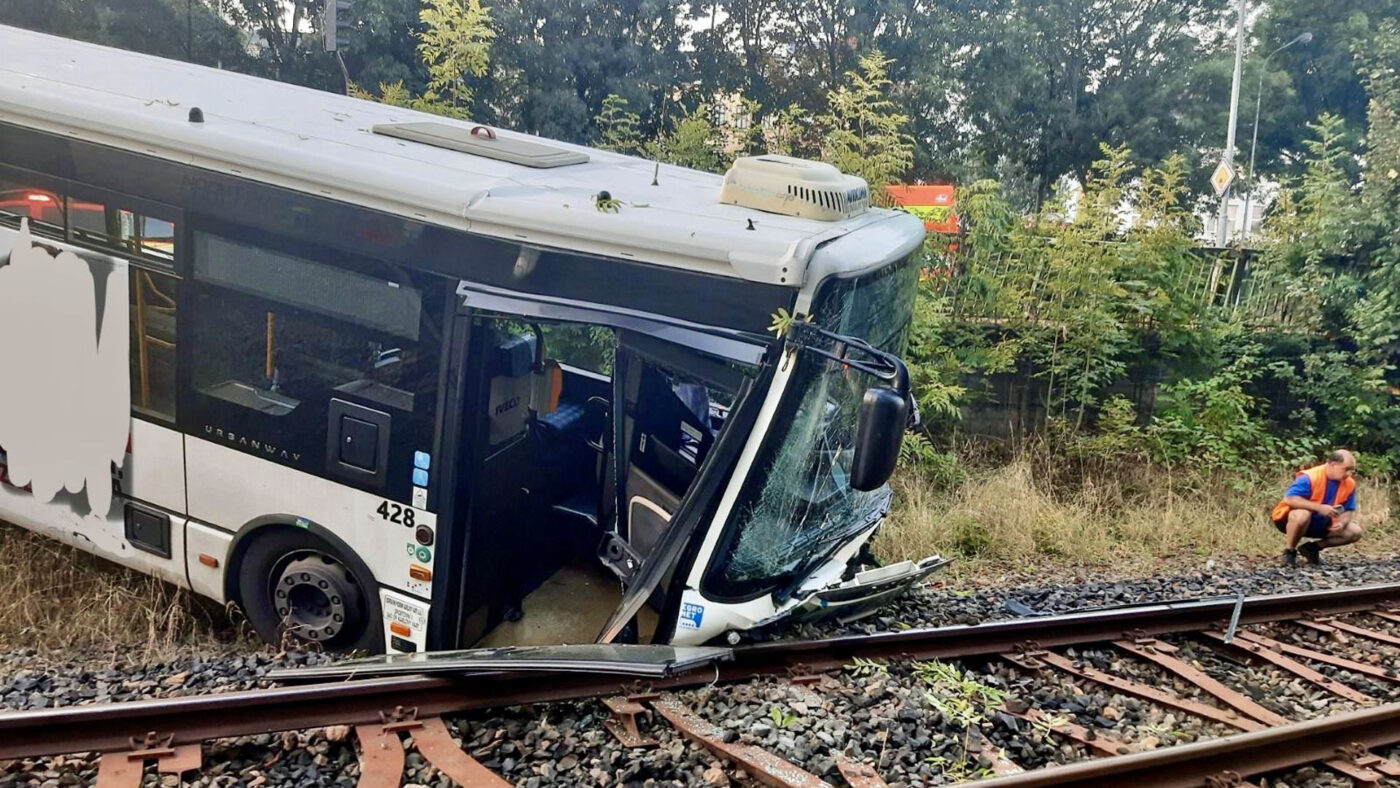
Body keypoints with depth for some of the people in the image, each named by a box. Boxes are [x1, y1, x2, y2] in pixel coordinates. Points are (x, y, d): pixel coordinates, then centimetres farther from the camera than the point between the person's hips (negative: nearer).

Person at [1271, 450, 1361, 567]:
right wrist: (1319, 507, -38)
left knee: (1355, 532, -6)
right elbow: (1289, 499, -35)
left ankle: (1312, 548, 7)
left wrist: (1342, 523, -21)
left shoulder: (1349, 484, -7)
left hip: (1321, 525, 7)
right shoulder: (1310, 478, -27)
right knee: (1302, 514, -40)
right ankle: (1289, 551, -16)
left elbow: (1349, 510, 1)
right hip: (1289, 520, -7)